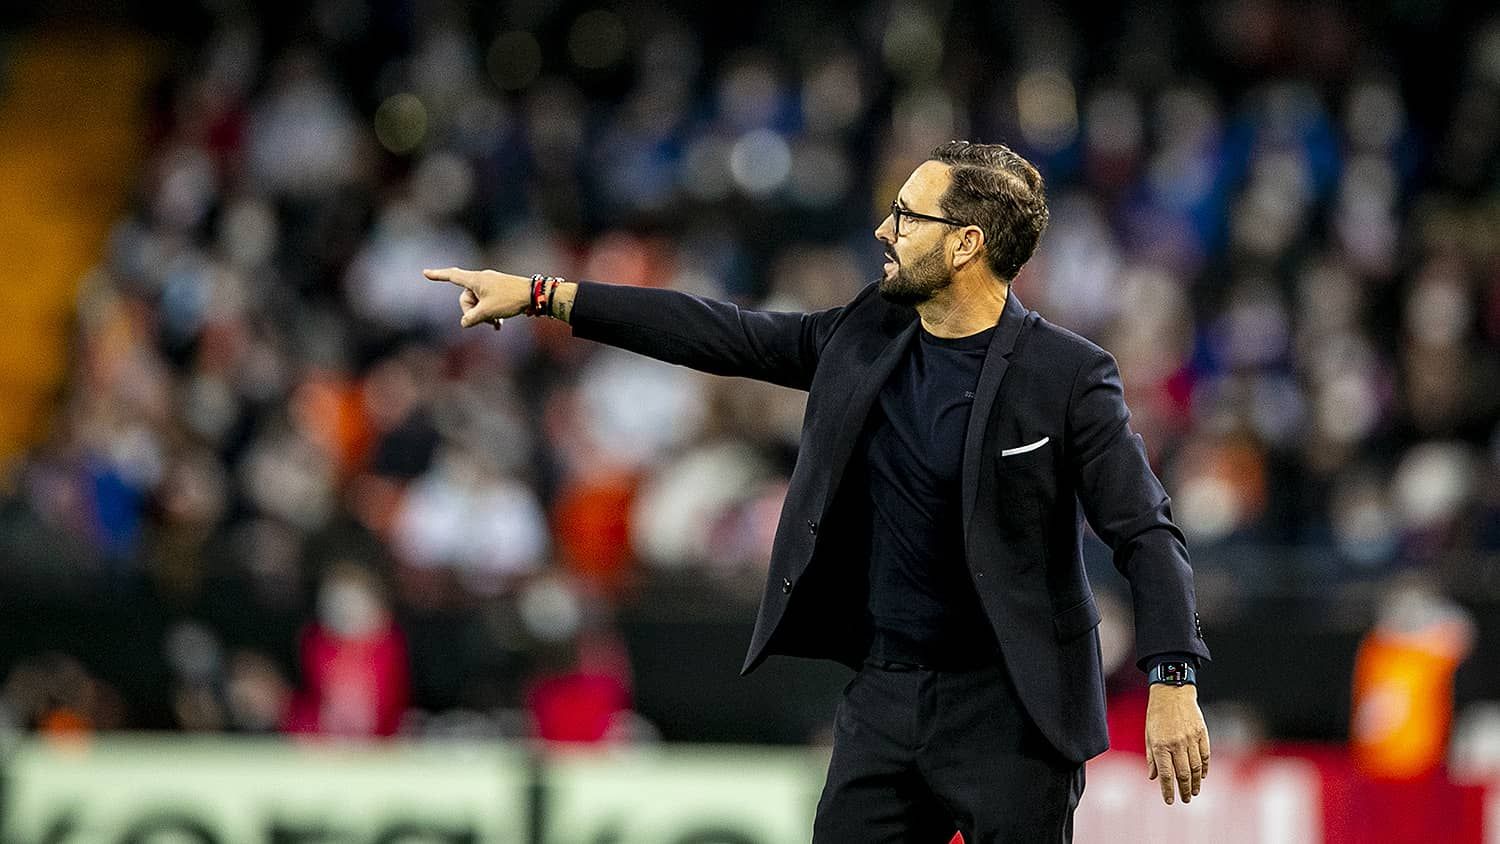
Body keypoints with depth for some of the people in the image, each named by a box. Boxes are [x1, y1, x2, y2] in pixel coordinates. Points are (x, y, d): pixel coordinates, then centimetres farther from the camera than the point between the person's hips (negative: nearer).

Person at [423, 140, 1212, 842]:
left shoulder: (1066, 375, -12)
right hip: (885, 692, 6)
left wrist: (1173, 681, -24)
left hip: (1012, 709, -6)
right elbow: (724, 335, 11)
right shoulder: (867, 337, 5)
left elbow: (1145, 533, -12)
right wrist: (541, 295, 11)